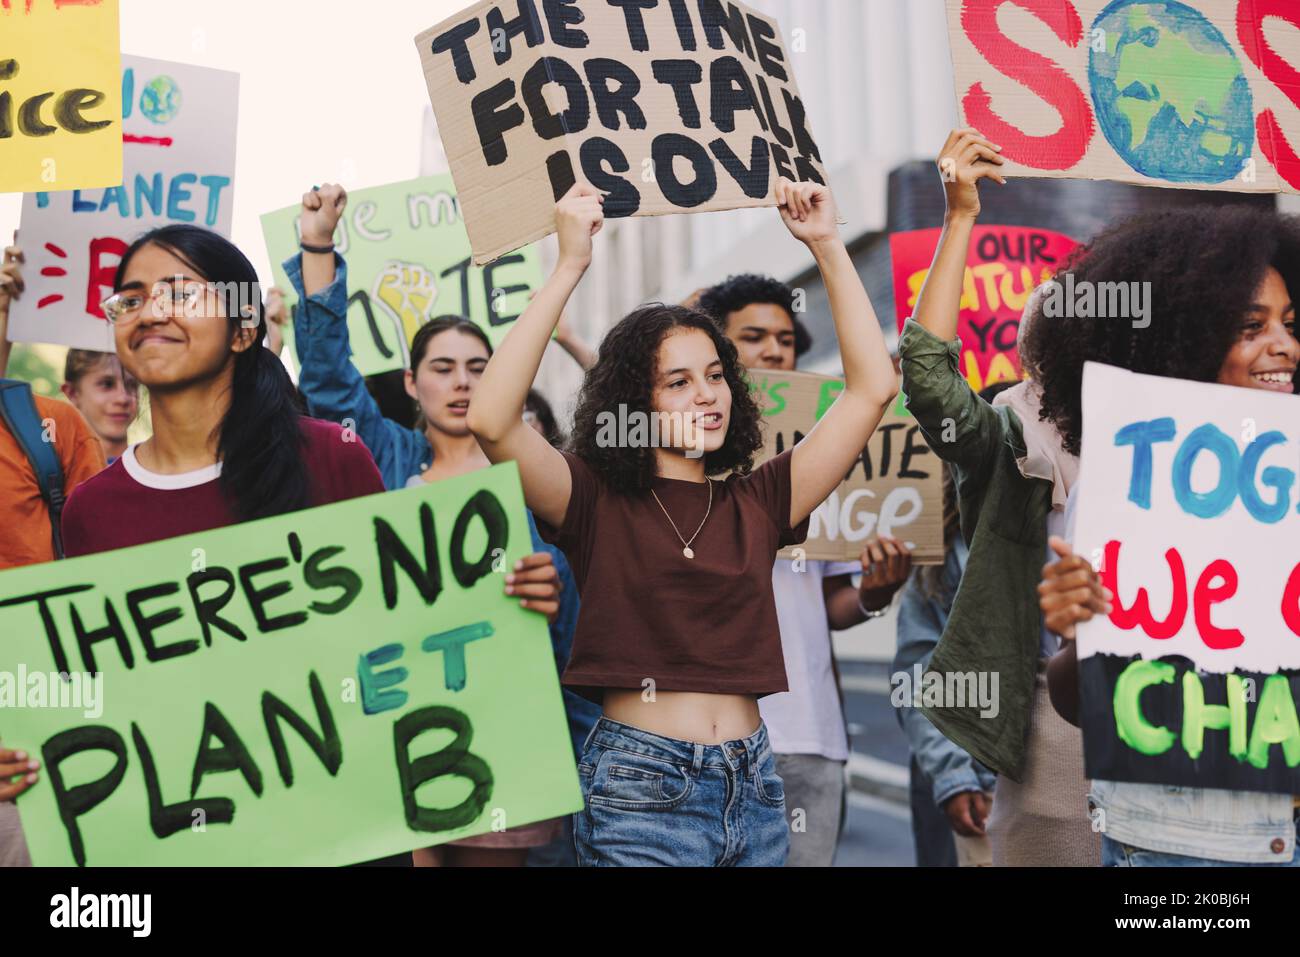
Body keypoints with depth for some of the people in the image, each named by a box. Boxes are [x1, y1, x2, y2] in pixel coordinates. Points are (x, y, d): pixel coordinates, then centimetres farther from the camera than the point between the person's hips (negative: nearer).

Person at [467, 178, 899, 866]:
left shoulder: (756, 501, 8)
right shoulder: (595, 499, -2)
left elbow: (872, 388, 6)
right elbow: (491, 420, -19)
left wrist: (827, 246, 2)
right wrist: (569, 266, -18)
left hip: (754, 785, 4)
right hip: (640, 787, -4)